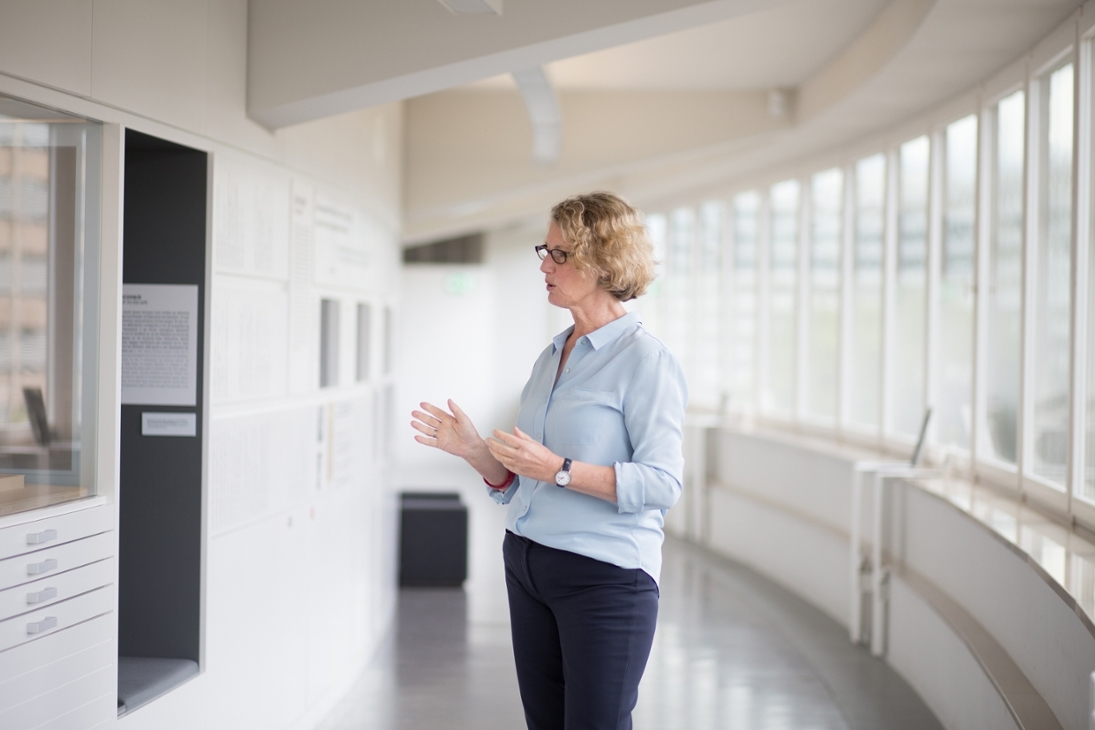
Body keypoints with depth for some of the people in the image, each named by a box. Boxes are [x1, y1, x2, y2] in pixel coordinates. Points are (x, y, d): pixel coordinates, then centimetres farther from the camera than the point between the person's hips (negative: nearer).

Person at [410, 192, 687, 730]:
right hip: (529, 565, 8)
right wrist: (473, 449, -1)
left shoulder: (644, 359, -10)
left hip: (604, 577, -8)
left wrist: (559, 469, -23)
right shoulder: (551, 358, 13)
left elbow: (661, 483, -19)